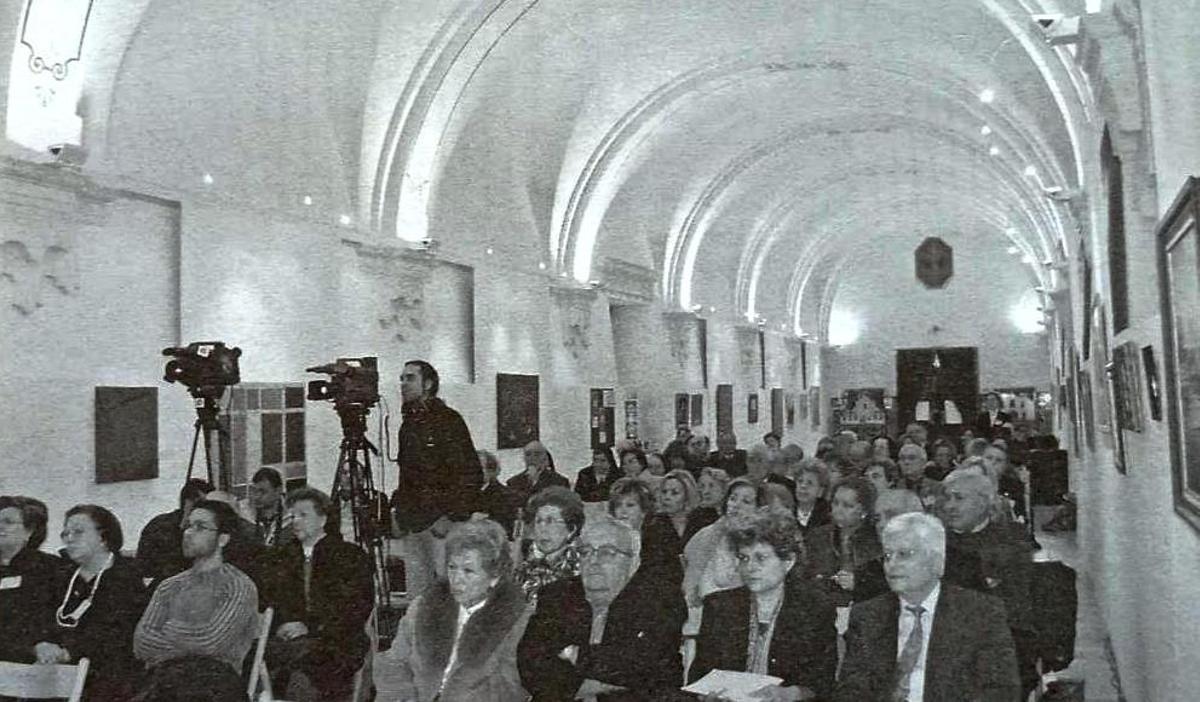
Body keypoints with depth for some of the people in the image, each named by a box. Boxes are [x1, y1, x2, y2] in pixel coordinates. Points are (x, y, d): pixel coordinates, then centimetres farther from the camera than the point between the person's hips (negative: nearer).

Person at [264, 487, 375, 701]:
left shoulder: (350, 555, 5)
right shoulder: (284, 557, 22)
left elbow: (358, 607, -3)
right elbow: (273, 601, 18)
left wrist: (309, 627, -11)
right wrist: (281, 626, -4)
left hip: (334, 642, -4)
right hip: (287, 638, 4)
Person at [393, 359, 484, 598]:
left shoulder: (448, 420, -7)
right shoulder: (408, 424, 16)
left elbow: (471, 474, -12)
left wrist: (451, 516, -17)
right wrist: (398, 508, 14)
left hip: (441, 524, -7)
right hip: (411, 524, 7)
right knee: (416, 595, 8)